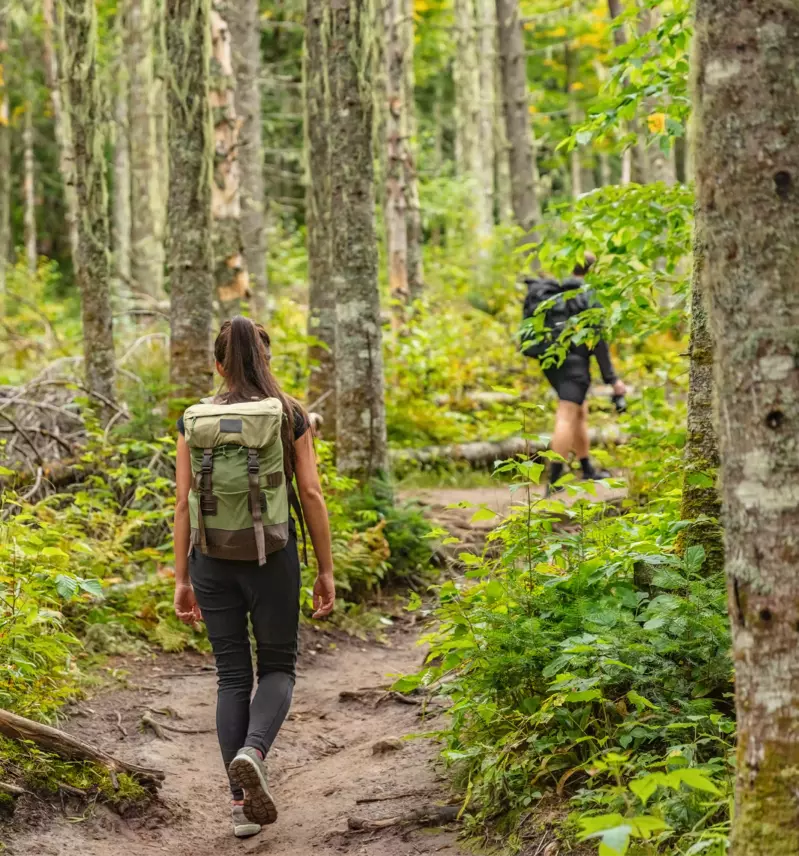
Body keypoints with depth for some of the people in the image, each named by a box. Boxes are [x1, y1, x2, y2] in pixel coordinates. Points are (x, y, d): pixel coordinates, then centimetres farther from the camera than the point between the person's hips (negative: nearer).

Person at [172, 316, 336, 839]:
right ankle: (252, 751, -18)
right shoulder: (291, 416, -2)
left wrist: (182, 580, 7)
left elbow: (185, 504, 1)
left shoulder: (195, 421, 2)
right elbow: (311, 495, -4)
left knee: (232, 675, 10)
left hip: (213, 558, 2)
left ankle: (243, 805, 8)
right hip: (273, 555, -2)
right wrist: (327, 571, 2)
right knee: (277, 667, 13)